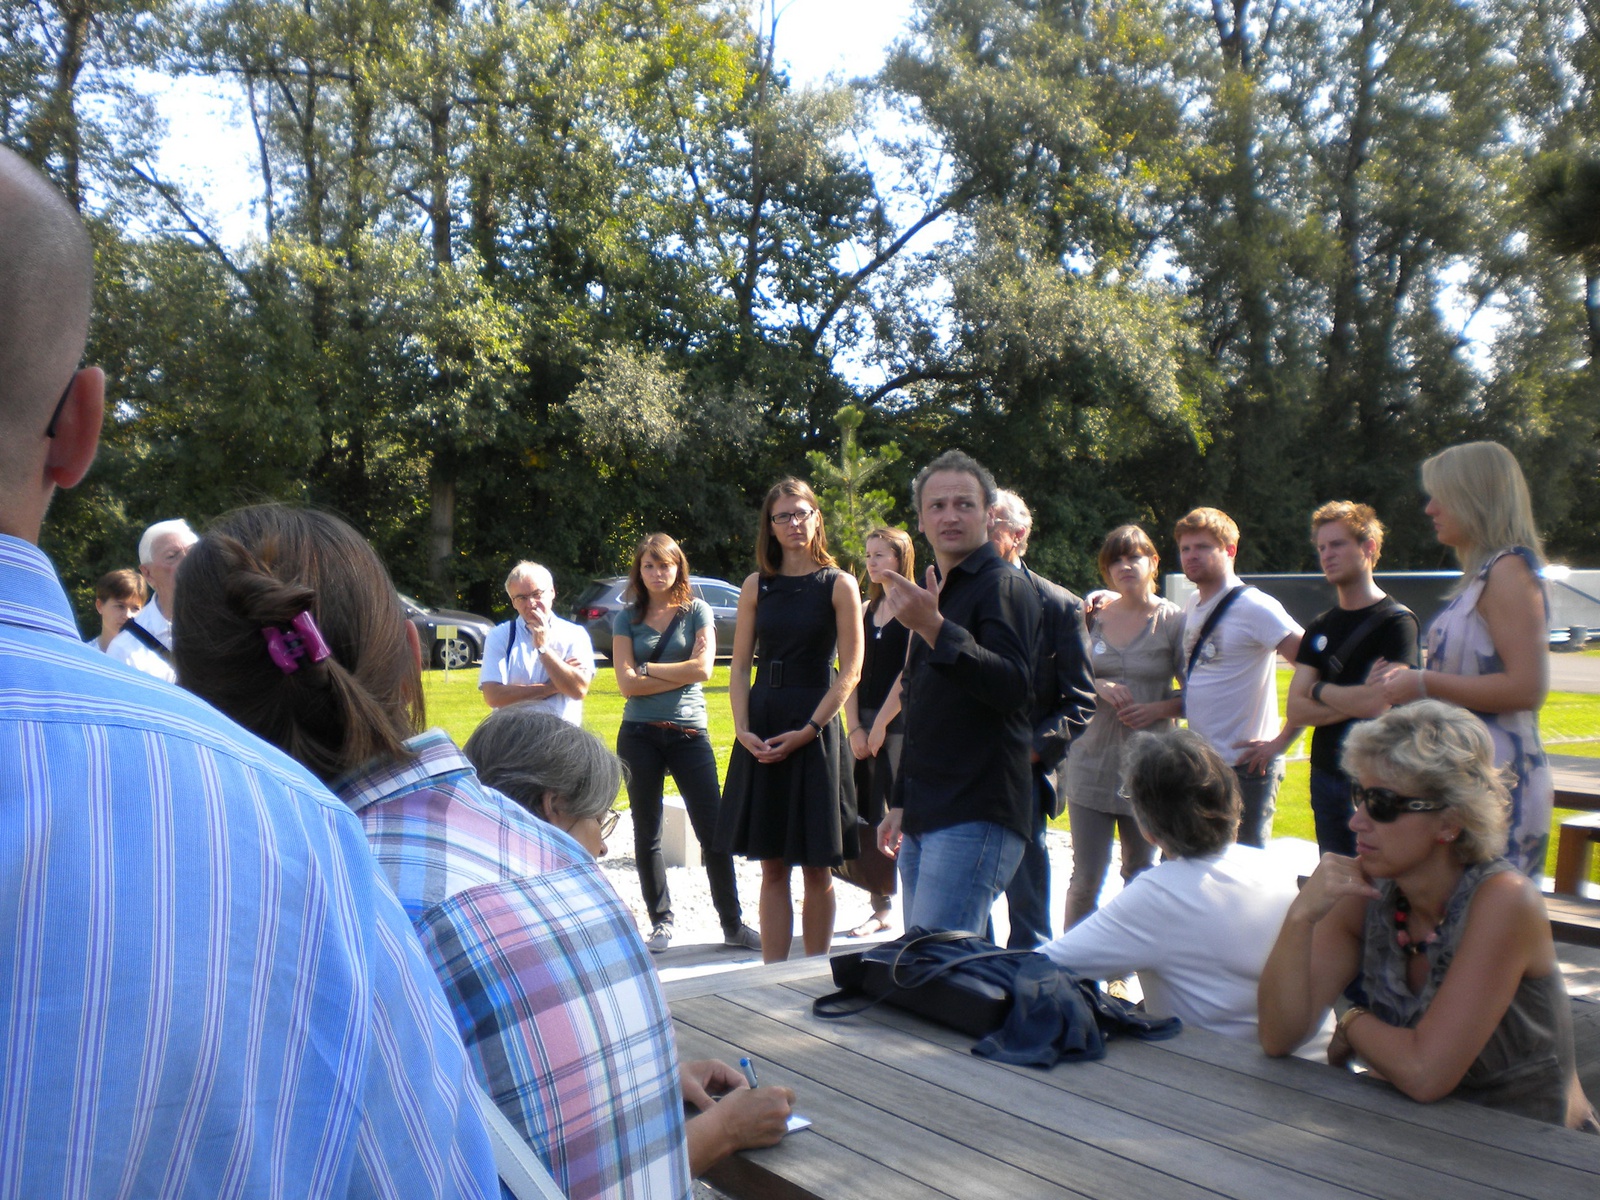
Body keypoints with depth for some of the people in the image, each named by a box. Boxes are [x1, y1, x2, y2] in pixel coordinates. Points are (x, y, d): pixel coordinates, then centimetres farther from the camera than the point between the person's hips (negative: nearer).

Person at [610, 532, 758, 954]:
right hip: (639, 734, 1)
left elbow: (703, 667, -9)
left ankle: (733, 924, 7)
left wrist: (648, 669, -6)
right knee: (647, 834, 7)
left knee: (713, 829, -2)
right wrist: (679, 675, -8)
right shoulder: (627, 619, 6)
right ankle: (661, 923, 20)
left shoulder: (697, 611, 4)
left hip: (689, 732, -1)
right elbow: (626, 683, -5)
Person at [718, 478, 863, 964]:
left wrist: (807, 730, -13)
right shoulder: (757, 586, 8)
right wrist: (743, 729, -7)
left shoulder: (838, 585, -2)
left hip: (814, 731, -3)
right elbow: (740, 665, 7)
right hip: (761, 732, 3)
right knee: (772, 868, 8)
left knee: (816, 867, 5)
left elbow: (850, 671, -6)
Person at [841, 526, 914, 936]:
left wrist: (880, 724, -10)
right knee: (870, 818, 6)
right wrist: (855, 728, -1)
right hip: (866, 723, 6)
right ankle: (881, 908, 16)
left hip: (901, 725, -6)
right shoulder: (865, 610, 14)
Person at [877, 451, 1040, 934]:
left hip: (976, 817, -9)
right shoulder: (933, 594, 20)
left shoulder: (1005, 586, -8)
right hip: (924, 817, 9)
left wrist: (934, 628, -34)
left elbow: (1013, 687, -24)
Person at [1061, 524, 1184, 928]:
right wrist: (1099, 687, -8)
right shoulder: (1092, 615, 5)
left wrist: (1159, 708, -14)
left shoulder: (1173, 620, 0)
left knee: (1140, 874, 11)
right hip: (1093, 762, 1)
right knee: (1086, 878, 0)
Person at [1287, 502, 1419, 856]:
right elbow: (1296, 710, 3)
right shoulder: (1320, 628, 11)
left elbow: (1378, 702, -20)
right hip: (1326, 777, 7)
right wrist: (1355, 701, -12)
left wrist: (1319, 689, -3)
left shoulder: (1397, 621, -8)